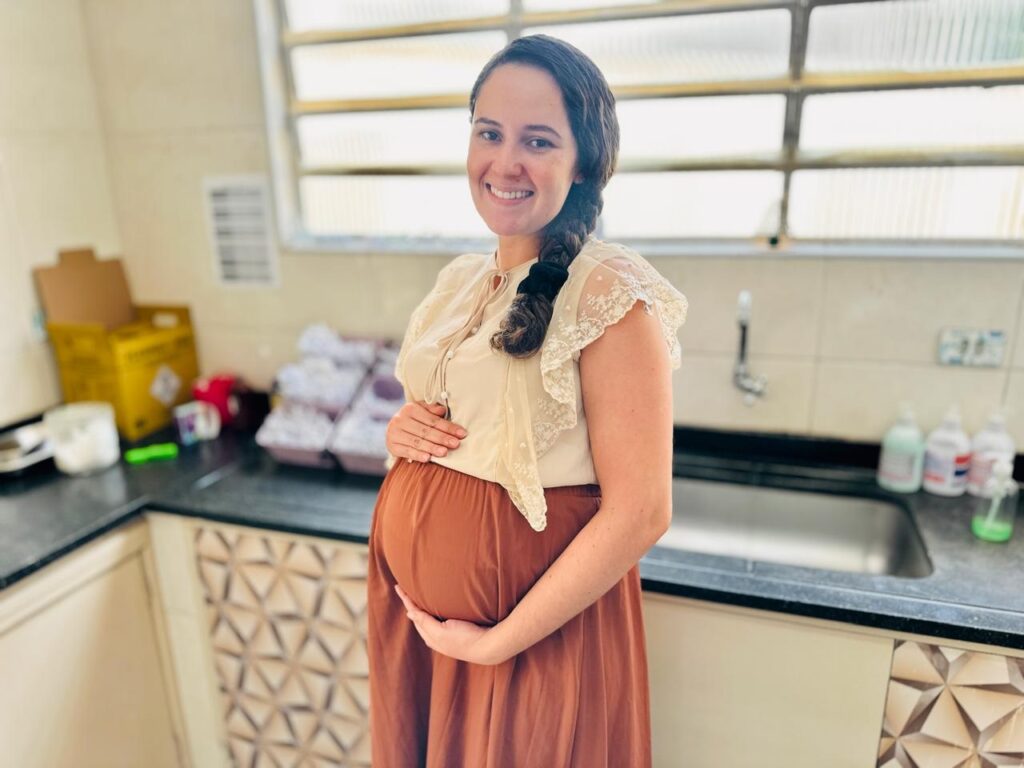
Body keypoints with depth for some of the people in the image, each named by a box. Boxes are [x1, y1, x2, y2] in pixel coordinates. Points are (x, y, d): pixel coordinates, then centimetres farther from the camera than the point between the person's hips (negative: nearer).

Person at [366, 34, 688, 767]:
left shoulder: (609, 291, -19)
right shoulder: (461, 278, 3)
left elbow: (640, 512, -21)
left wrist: (498, 642, -16)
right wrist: (402, 431, -7)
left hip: (536, 620, -6)